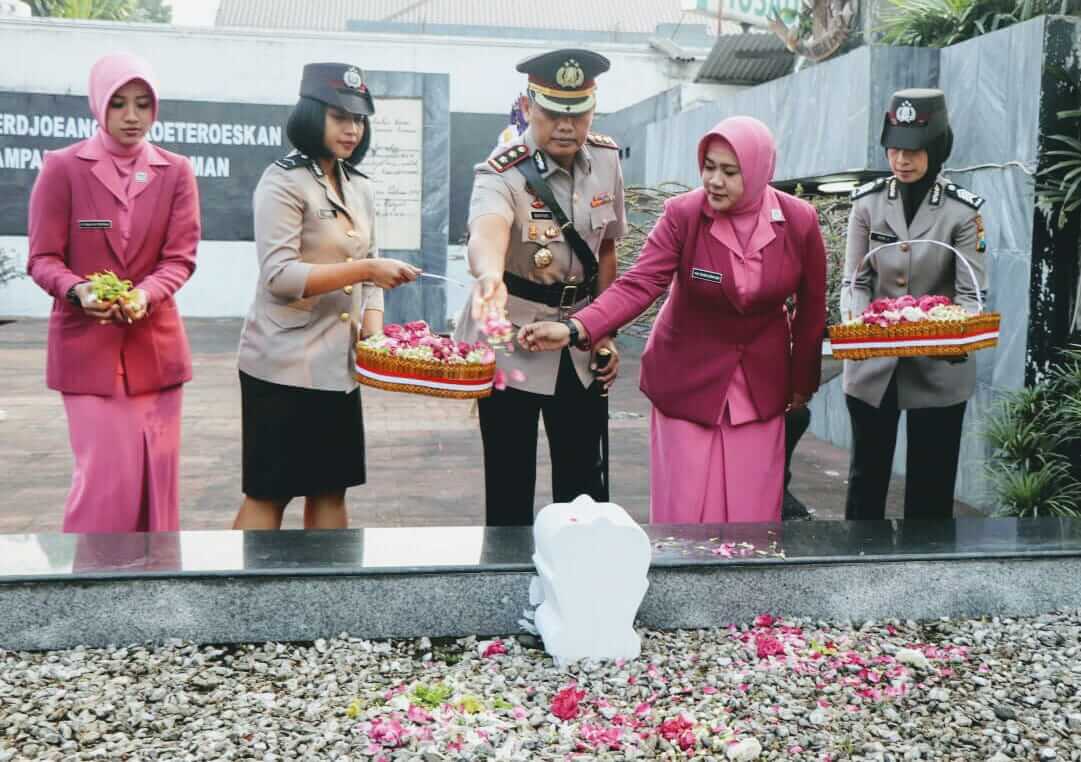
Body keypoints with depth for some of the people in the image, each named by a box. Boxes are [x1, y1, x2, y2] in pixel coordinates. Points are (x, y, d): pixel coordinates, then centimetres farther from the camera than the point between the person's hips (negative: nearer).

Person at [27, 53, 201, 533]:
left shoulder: (176, 172, 4)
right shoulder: (63, 168, -2)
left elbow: (181, 257, -1)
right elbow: (42, 259, -3)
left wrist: (146, 293, -21)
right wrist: (78, 291, -24)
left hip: (155, 344, 3)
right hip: (87, 345, -3)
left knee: (158, 474, 7)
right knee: (104, 476, -5)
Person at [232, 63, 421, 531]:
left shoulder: (359, 188, 13)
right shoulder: (284, 182, -10)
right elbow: (279, 275, -20)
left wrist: (374, 334, -2)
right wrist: (366, 268, -24)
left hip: (337, 364, 7)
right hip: (284, 363, -7)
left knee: (330, 490, 11)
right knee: (268, 494, 0)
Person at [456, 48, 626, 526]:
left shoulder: (605, 159, -2)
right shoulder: (501, 174, -19)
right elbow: (487, 230, -42)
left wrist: (604, 333, 8)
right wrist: (490, 276, -65)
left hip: (580, 342, 4)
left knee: (586, 485, 9)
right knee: (510, 489, 1)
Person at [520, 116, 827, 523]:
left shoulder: (800, 221, -10)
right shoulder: (682, 215, -15)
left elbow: (812, 306, 2)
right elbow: (638, 284, -24)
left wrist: (803, 380, 9)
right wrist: (575, 329, -39)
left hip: (760, 382, 2)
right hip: (687, 379, -1)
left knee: (752, 511, 7)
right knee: (685, 509, 2)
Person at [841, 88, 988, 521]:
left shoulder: (963, 211, -7)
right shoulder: (867, 202, -2)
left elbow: (971, 293, -7)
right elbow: (854, 280, 0)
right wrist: (855, 325, -20)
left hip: (938, 367, -1)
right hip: (873, 362, 2)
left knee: (931, 483, 8)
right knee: (867, 473, 13)